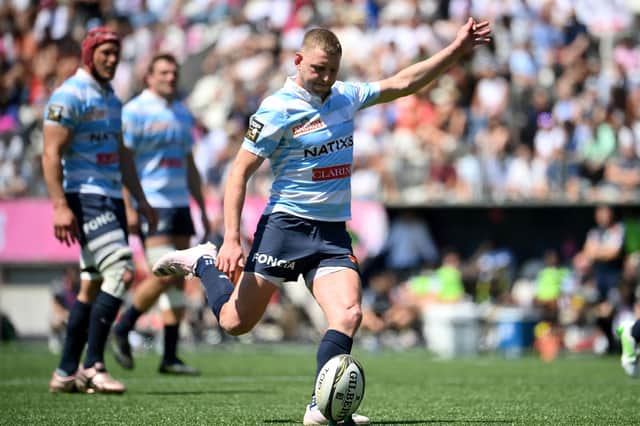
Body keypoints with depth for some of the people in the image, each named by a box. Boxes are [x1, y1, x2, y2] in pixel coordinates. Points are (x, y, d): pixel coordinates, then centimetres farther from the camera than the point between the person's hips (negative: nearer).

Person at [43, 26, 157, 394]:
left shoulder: (111, 98, 18)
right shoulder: (69, 96, -10)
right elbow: (52, 153, -15)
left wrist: (140, 199, 23)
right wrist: (60, 206, -22)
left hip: (111, 198, 9)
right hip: (85, 199, -9)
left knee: (94, 285, 9)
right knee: (120, 271, -19)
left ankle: (66, 372, 14)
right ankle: (94, 366, -16)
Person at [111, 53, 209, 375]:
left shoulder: (182, 113, 17)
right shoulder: (135, 111, -6)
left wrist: (202, 209, 20)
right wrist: (129, 208, -18)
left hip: (179, 204, 7)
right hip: (150, 205, -7)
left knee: (178, 278, 3)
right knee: (163, 275, -16)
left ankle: (170, 357, 6)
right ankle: (122, 329, 5)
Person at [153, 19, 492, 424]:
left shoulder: (345, 97, 8)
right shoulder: (278, 109, -10)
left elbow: (402, 83, 17)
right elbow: (240, 171, -10)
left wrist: (457, 50, 9)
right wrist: (231, 239, -17)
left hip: (333, 233, 5)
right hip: (286, 224, -5)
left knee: (348, 314, -18)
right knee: (235, 322, -1)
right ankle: (203, 262, 28)